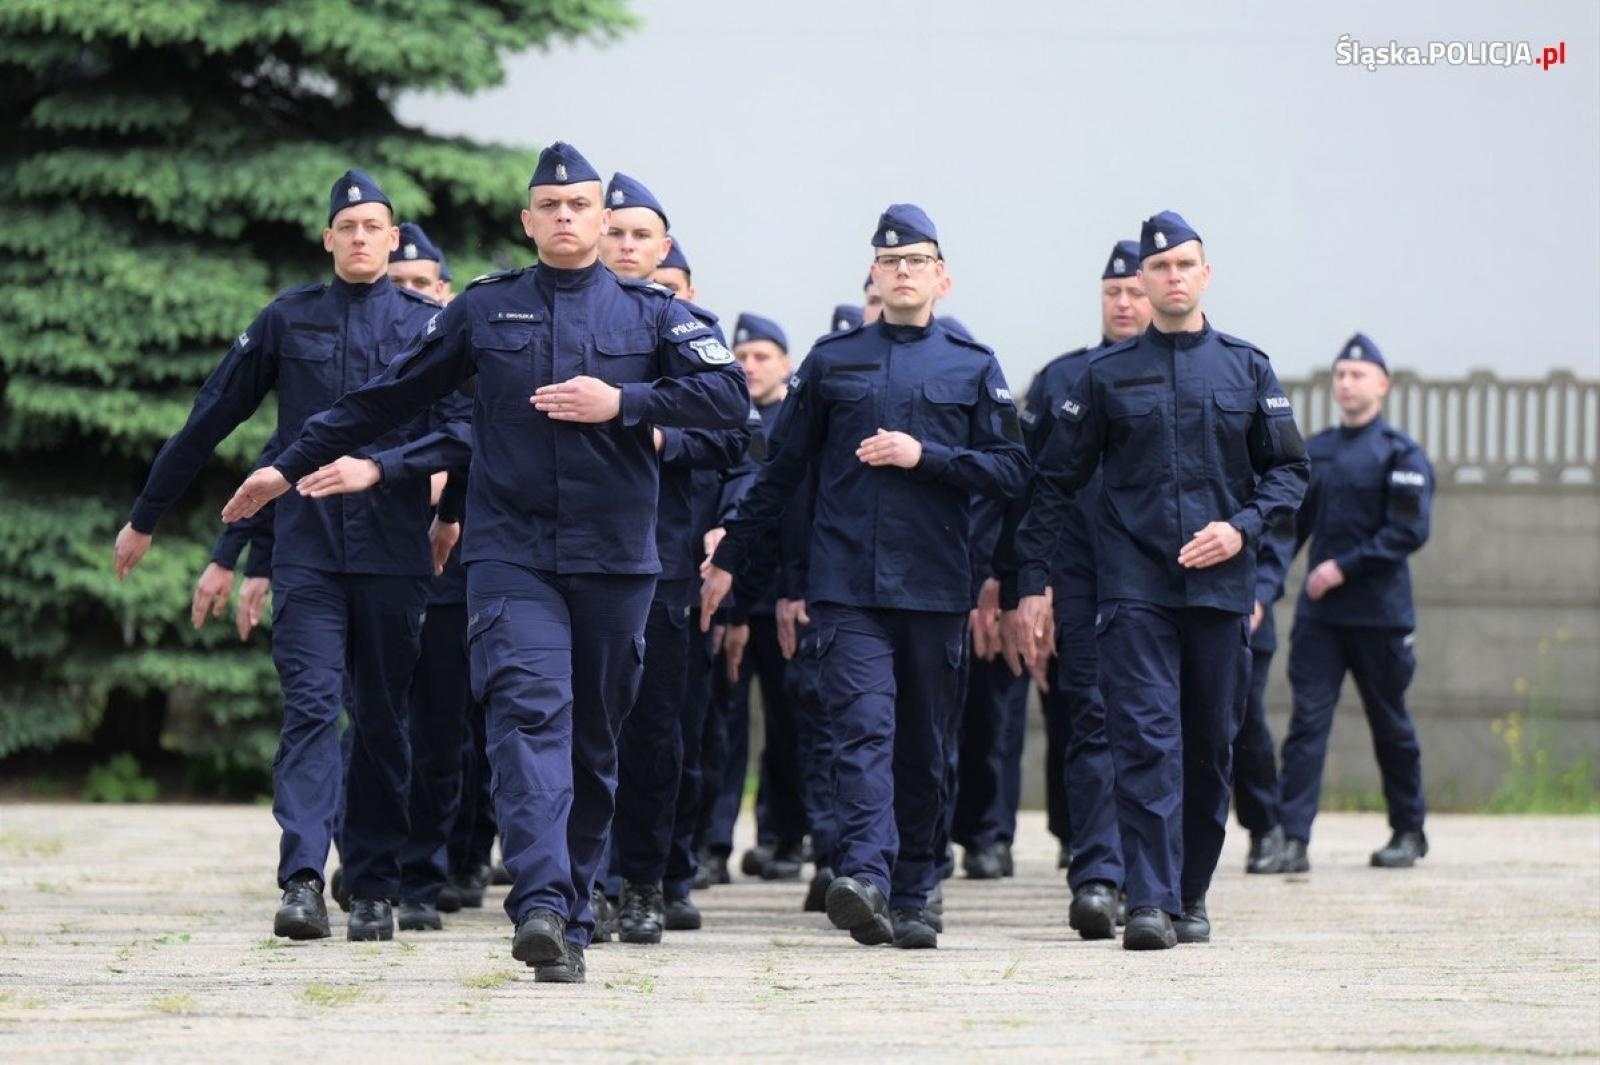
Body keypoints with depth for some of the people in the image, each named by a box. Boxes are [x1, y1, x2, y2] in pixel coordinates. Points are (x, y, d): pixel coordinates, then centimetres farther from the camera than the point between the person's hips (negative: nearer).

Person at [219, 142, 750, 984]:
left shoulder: (651, 312, 7)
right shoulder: (483, 310, 9)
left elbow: (730, 397, -3)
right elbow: (389, 397, 16)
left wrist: (623, 402, -14)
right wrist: (289, 467, 17)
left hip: (615, 558, 1)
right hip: (510, 554, -1)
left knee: (593, 739, 6)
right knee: (530, 711, -20)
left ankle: (573, 923, 13)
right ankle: (541, 905, -33)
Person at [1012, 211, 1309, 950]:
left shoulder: (1247, 370, 8)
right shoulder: (1107, 376, 5)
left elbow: (1289, 470, 11)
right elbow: (1055, 483, 7)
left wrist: (1242, 527, -7)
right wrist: (1032, 583, 0)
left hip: (1220, 585, 2)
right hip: (1134, 588, -2)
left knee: (1210, 746, 8)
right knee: (1146, 740, -13)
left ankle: (1191, 896, 20)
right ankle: (1150, 902, -18)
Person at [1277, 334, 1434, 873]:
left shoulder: (1402, 454, -3)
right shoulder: (1314, 452, 12)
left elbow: (1408, 531, -12)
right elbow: (1292, 525, 14)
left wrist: (1343, 568, -17)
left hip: (1380, 613, -3)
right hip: (1317, 612, 3)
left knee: (1390, 725, 9)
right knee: (1307, 721, -7)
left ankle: (1409, 832, 24)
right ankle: (1293, 839, -13)